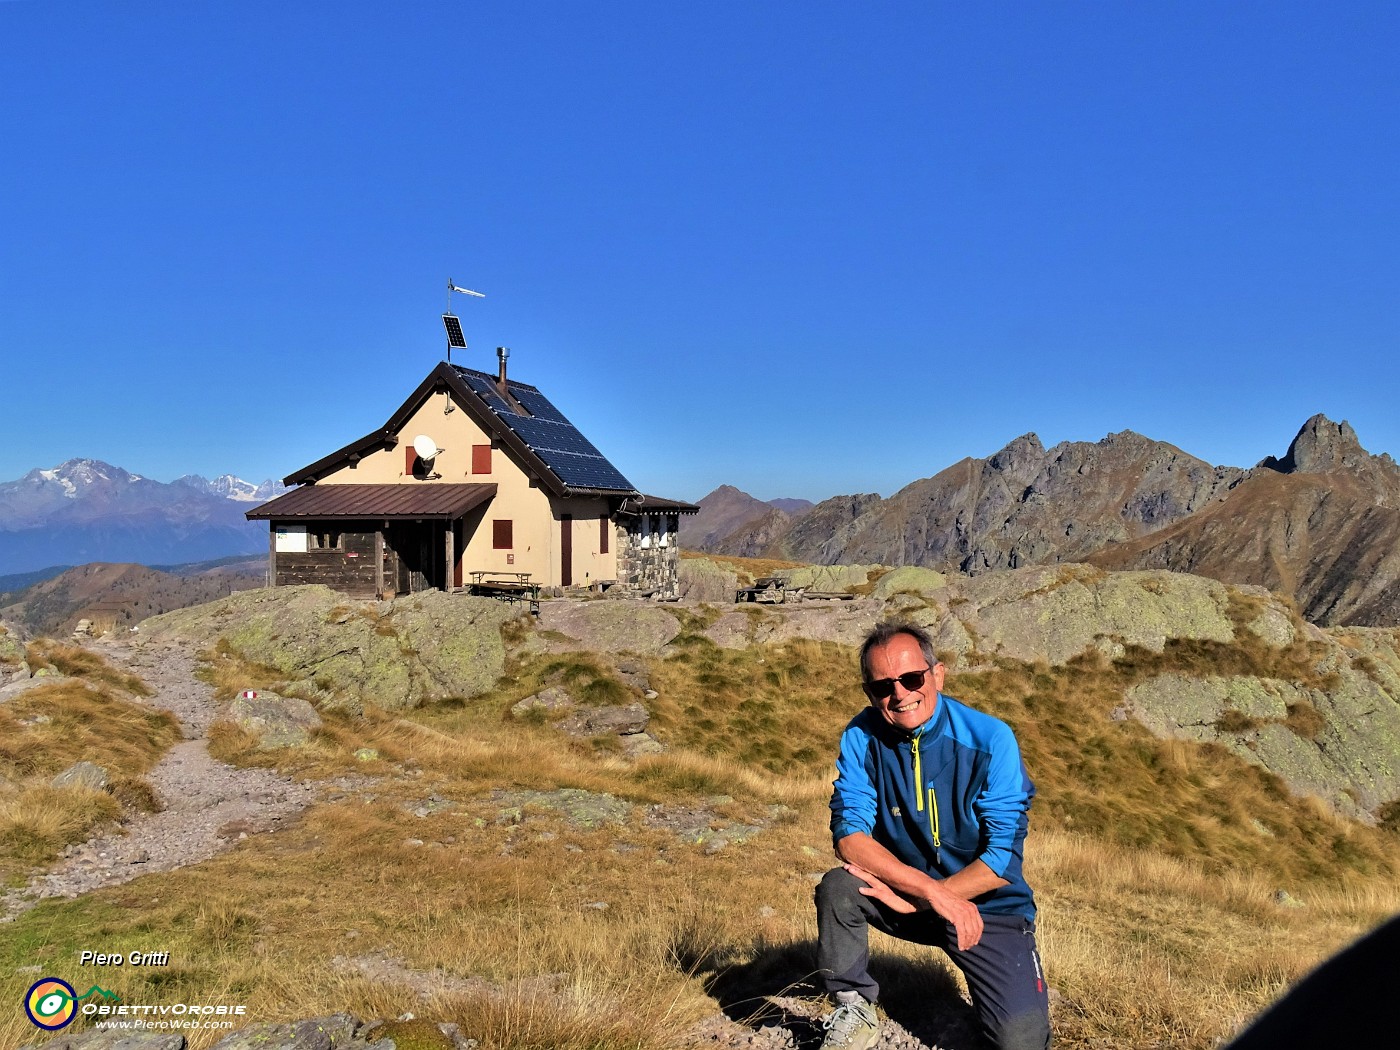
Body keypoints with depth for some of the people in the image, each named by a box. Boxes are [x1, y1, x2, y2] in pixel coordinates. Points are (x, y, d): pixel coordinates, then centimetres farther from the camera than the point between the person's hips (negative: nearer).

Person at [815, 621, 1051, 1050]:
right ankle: (854, 1010, -2)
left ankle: (1027, 994, 21)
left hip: (988, 905, -1)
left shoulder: (989, 739, -18)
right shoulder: (861, 738, -12)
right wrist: (930, 890, -29)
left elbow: (1003, 858, -19)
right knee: (837, 887, -25)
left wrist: (912, 900, -22)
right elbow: (850, 836, -17)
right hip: (907, 898, 2)